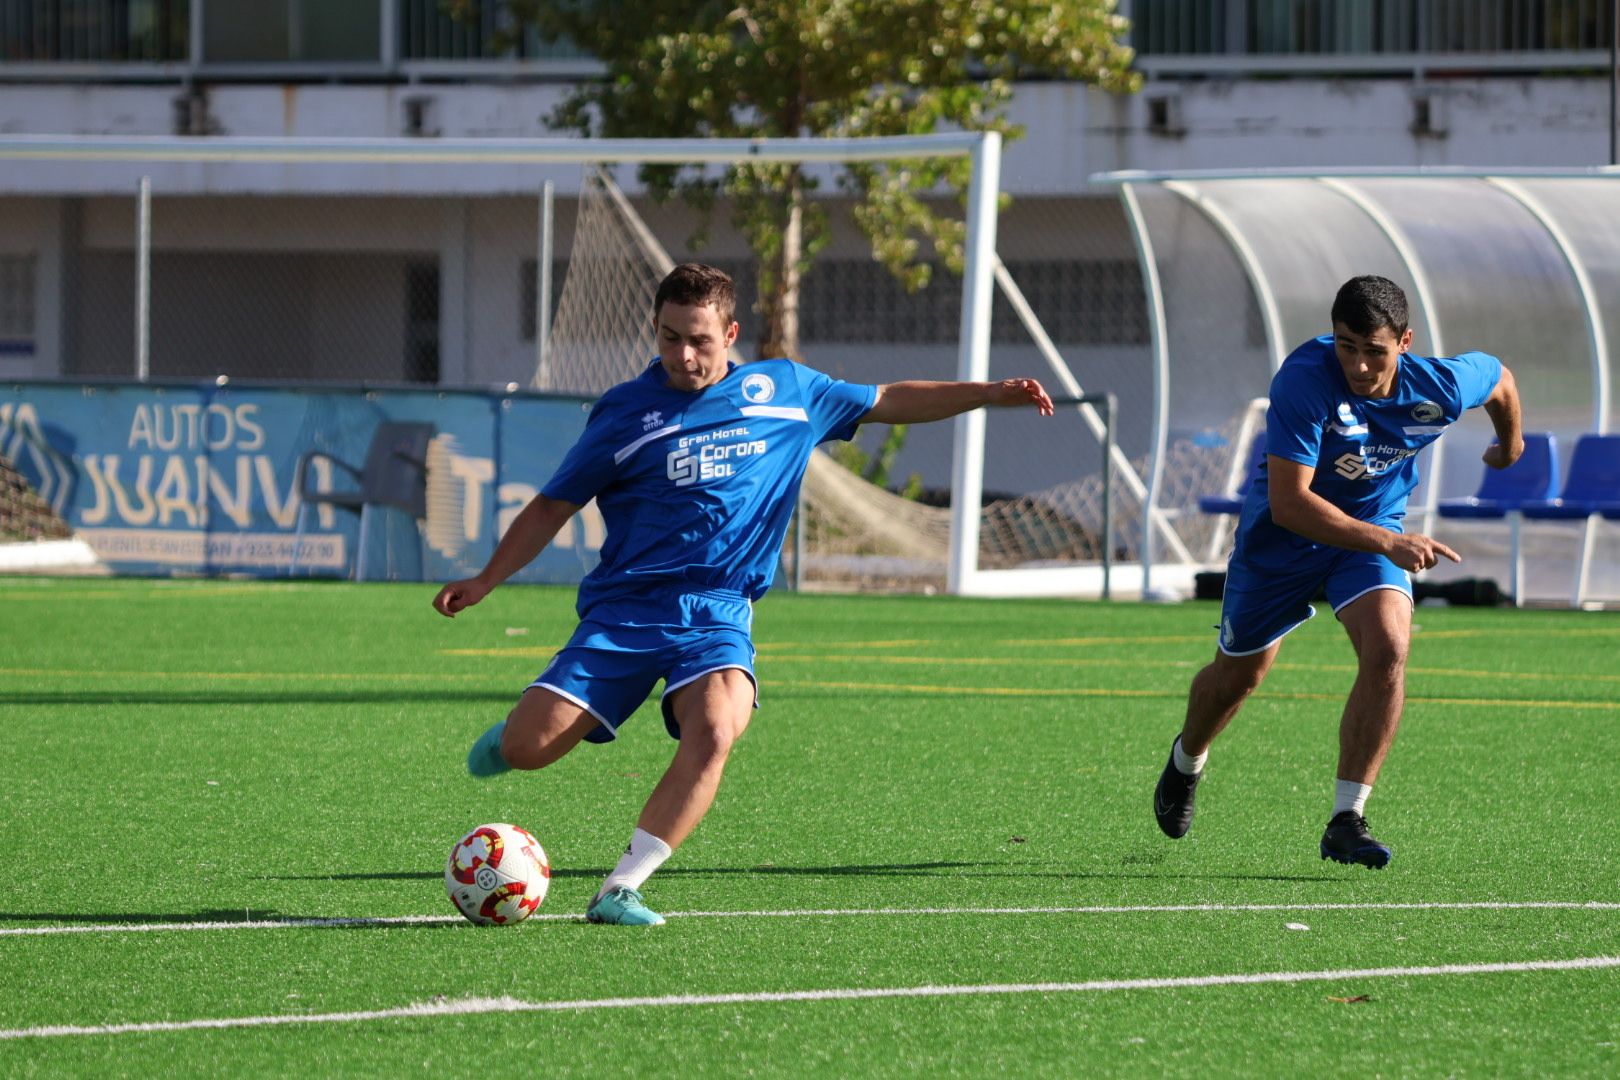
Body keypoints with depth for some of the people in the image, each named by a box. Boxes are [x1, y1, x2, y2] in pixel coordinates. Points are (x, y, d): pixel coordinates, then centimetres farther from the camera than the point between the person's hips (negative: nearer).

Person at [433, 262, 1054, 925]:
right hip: (623, 606, -1)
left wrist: (990, 393, 14)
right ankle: (519, 729, 26)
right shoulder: (624, 413, 3)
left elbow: (889, 402, 21)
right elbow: (553, 507, 11)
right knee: (526, 750, -14)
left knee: (715, 732, -31)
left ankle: (621, 890, -23)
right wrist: (484, 582, 4)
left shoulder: (785, 392, 9)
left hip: (716, 613, 1)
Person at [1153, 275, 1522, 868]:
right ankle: (1186, 762, 50)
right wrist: (1388, 543, -45)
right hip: (1285, 532, -2)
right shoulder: (1305, 380, -35)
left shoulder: (1441, 386, -24)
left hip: (1375, 527, 2)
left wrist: (1510, 444, 23)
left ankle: (1346, 821, -18)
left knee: (1388, 648, -25)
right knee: (1239, 671, 15)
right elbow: (1288, 502, -38)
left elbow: (1499, 378, 3)